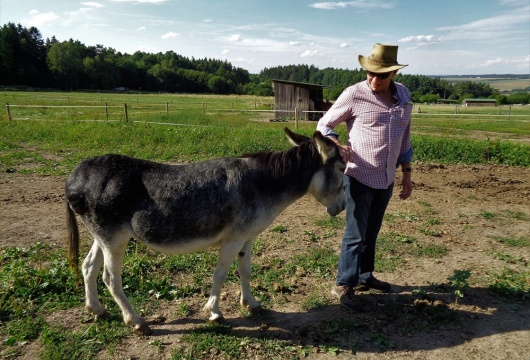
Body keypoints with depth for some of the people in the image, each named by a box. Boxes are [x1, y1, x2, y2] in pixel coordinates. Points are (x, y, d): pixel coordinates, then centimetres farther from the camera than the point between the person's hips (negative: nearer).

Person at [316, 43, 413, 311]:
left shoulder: (403, 95, 6)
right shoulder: (354, 94, -11)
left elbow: (405, 136, 14)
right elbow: (324, 124, -4)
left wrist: (406, 173, 13)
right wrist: (336, 145, -25)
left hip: (386, 179, 6)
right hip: (359, 177, -6)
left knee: (372, 232, 18)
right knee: (356, 234, -2)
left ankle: (364, 277, 35)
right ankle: (343, 285, 13)